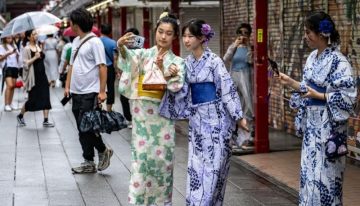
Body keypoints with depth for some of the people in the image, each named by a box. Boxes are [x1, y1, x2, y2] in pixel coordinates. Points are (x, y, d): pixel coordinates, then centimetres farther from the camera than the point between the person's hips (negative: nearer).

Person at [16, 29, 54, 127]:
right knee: (33, 99, 1)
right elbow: (25, 64, -17)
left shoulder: (38, 46, 9)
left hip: (42, 76, 6)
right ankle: (20, 116, 23)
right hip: (33, 77, -6)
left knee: (45, 97, 0)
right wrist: (35, 57, -22)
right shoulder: (26, 49, -11)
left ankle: (46, 120, 3)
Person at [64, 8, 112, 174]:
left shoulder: (94, 42, -11)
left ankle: (103, 151, 10)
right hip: (76, 92, 8)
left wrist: (102, 91, -19)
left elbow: (102, 67, -14)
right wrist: (67, 86, 13)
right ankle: (89, 163, 15)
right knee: (82, 129, 9)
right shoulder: (76, 41, 13)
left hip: (89, 93, -8)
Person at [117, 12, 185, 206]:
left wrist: (161, 69, -21)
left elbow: (175, 88, -7)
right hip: (141, 114, -1)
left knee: (162, 159, 5)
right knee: (140, 159, -4)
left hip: (163, 116, 1)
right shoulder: (144, 54, 4)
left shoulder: (177, 62, 7)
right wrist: (121, 45, -40)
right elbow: (128, 55, -18)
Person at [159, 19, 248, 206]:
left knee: (212, 166, -2)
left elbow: (227, 89, -11)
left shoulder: (213, 61, -11)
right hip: (196, 119, 6)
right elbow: (182, 91, 11)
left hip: (215, 119, -6)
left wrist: (238, 117, -10)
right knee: (196, 165, 7)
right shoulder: (187, 62, 8)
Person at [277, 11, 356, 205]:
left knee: (324, 172, -2)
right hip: (312, 123, 8)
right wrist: (291, 83, 7)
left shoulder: (337, 61, -17)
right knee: (309, 169, 14)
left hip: (327, 124, -8)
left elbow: (348, 95, -19)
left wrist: (319, 96, -22)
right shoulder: (312, 58, 8)